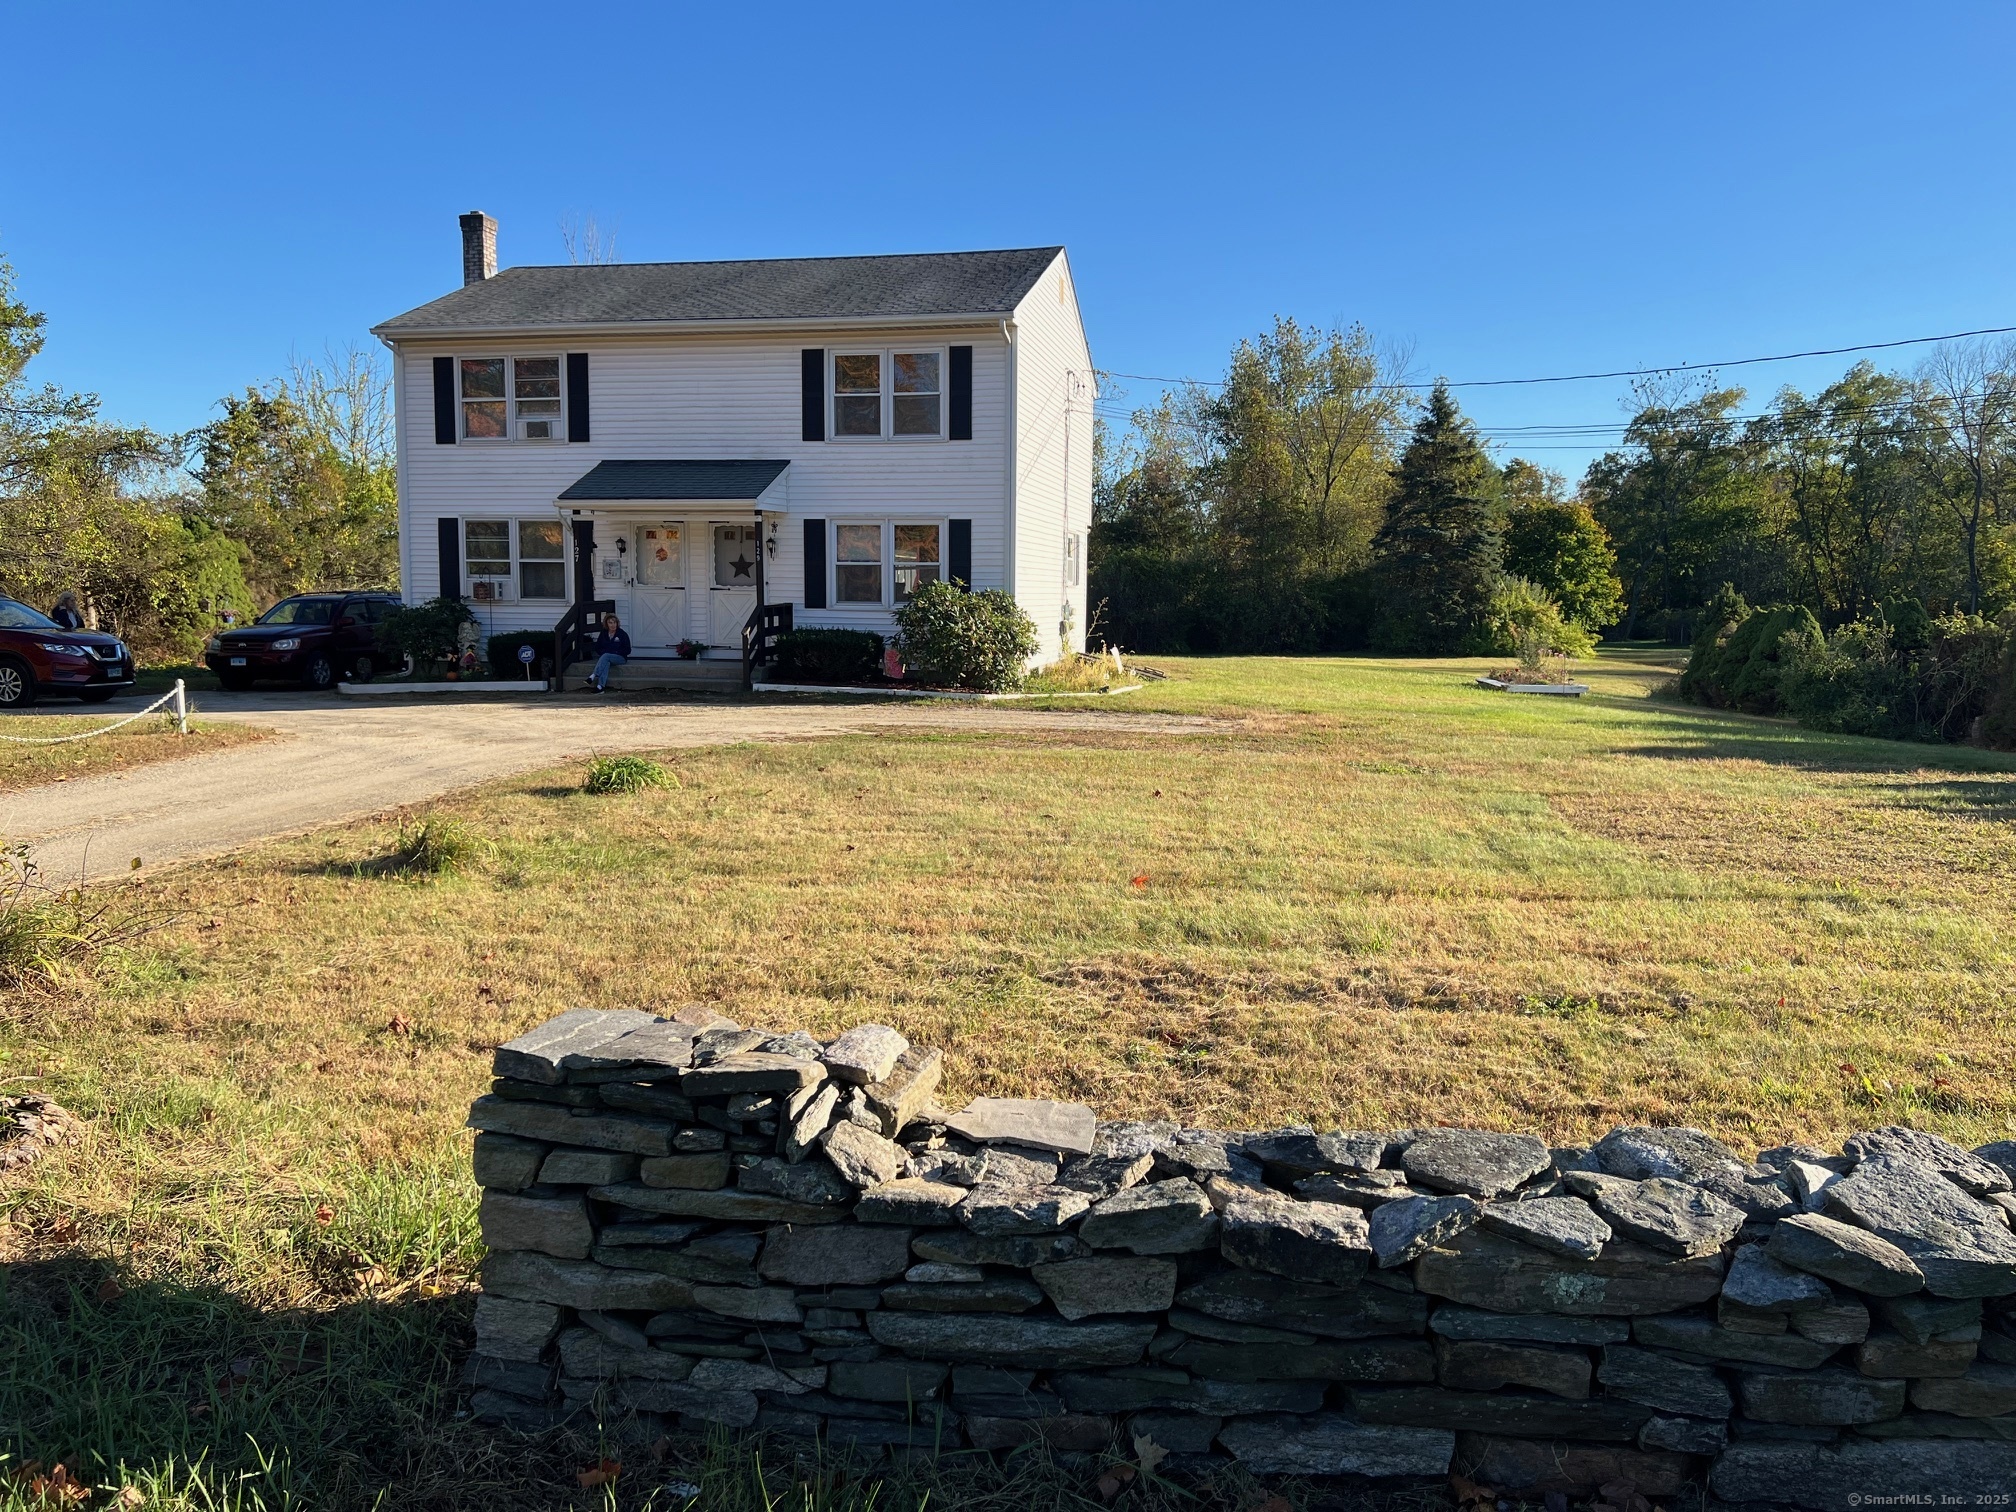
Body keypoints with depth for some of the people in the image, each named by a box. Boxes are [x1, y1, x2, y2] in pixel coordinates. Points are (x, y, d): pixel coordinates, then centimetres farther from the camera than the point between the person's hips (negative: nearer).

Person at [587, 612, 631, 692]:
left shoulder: (623, 634, 0)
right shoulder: (603, 634, 11)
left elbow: (627, 650, -2)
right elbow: (597, 648, 17)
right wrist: (603, 652, -5)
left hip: (620, 658, -2)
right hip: (606, 658, 2)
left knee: (606, 656, -34)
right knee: (606, 663, -35)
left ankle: (593, 676, -46)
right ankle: (601, 686, -51)